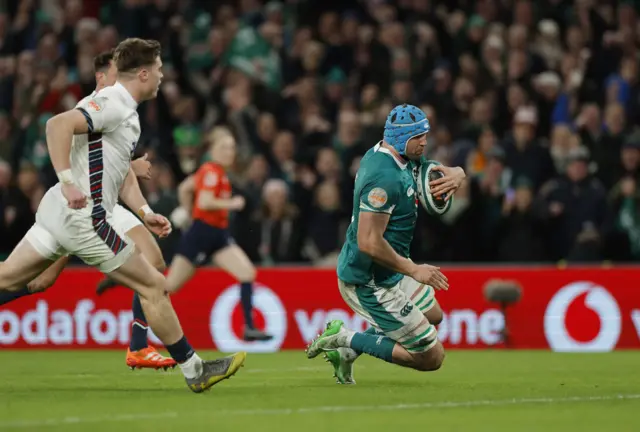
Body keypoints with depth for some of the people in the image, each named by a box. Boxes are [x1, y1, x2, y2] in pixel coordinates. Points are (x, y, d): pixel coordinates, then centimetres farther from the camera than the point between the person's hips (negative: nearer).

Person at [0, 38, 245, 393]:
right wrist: (67, 181, -32)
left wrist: (145, 213, 12)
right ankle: (194, 371, 7)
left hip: (59, 213, 10)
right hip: (84, 218, -10)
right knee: (153, 286, -1)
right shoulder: (112, 104, -14)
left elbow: (123, 173, 25)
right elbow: (58, 125, -27)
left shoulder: (127, 113, 17)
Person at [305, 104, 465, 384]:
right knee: (432, 358, -3)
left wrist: (455, 175, -12)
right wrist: (413, 270, -23)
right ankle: (347, 340, 2)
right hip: (370, 284, -10)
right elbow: (369, 243, -32)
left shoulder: (406, 159, 3)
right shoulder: (385, 177, -28)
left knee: (433, 315, 33)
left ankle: (347, 351, 25)